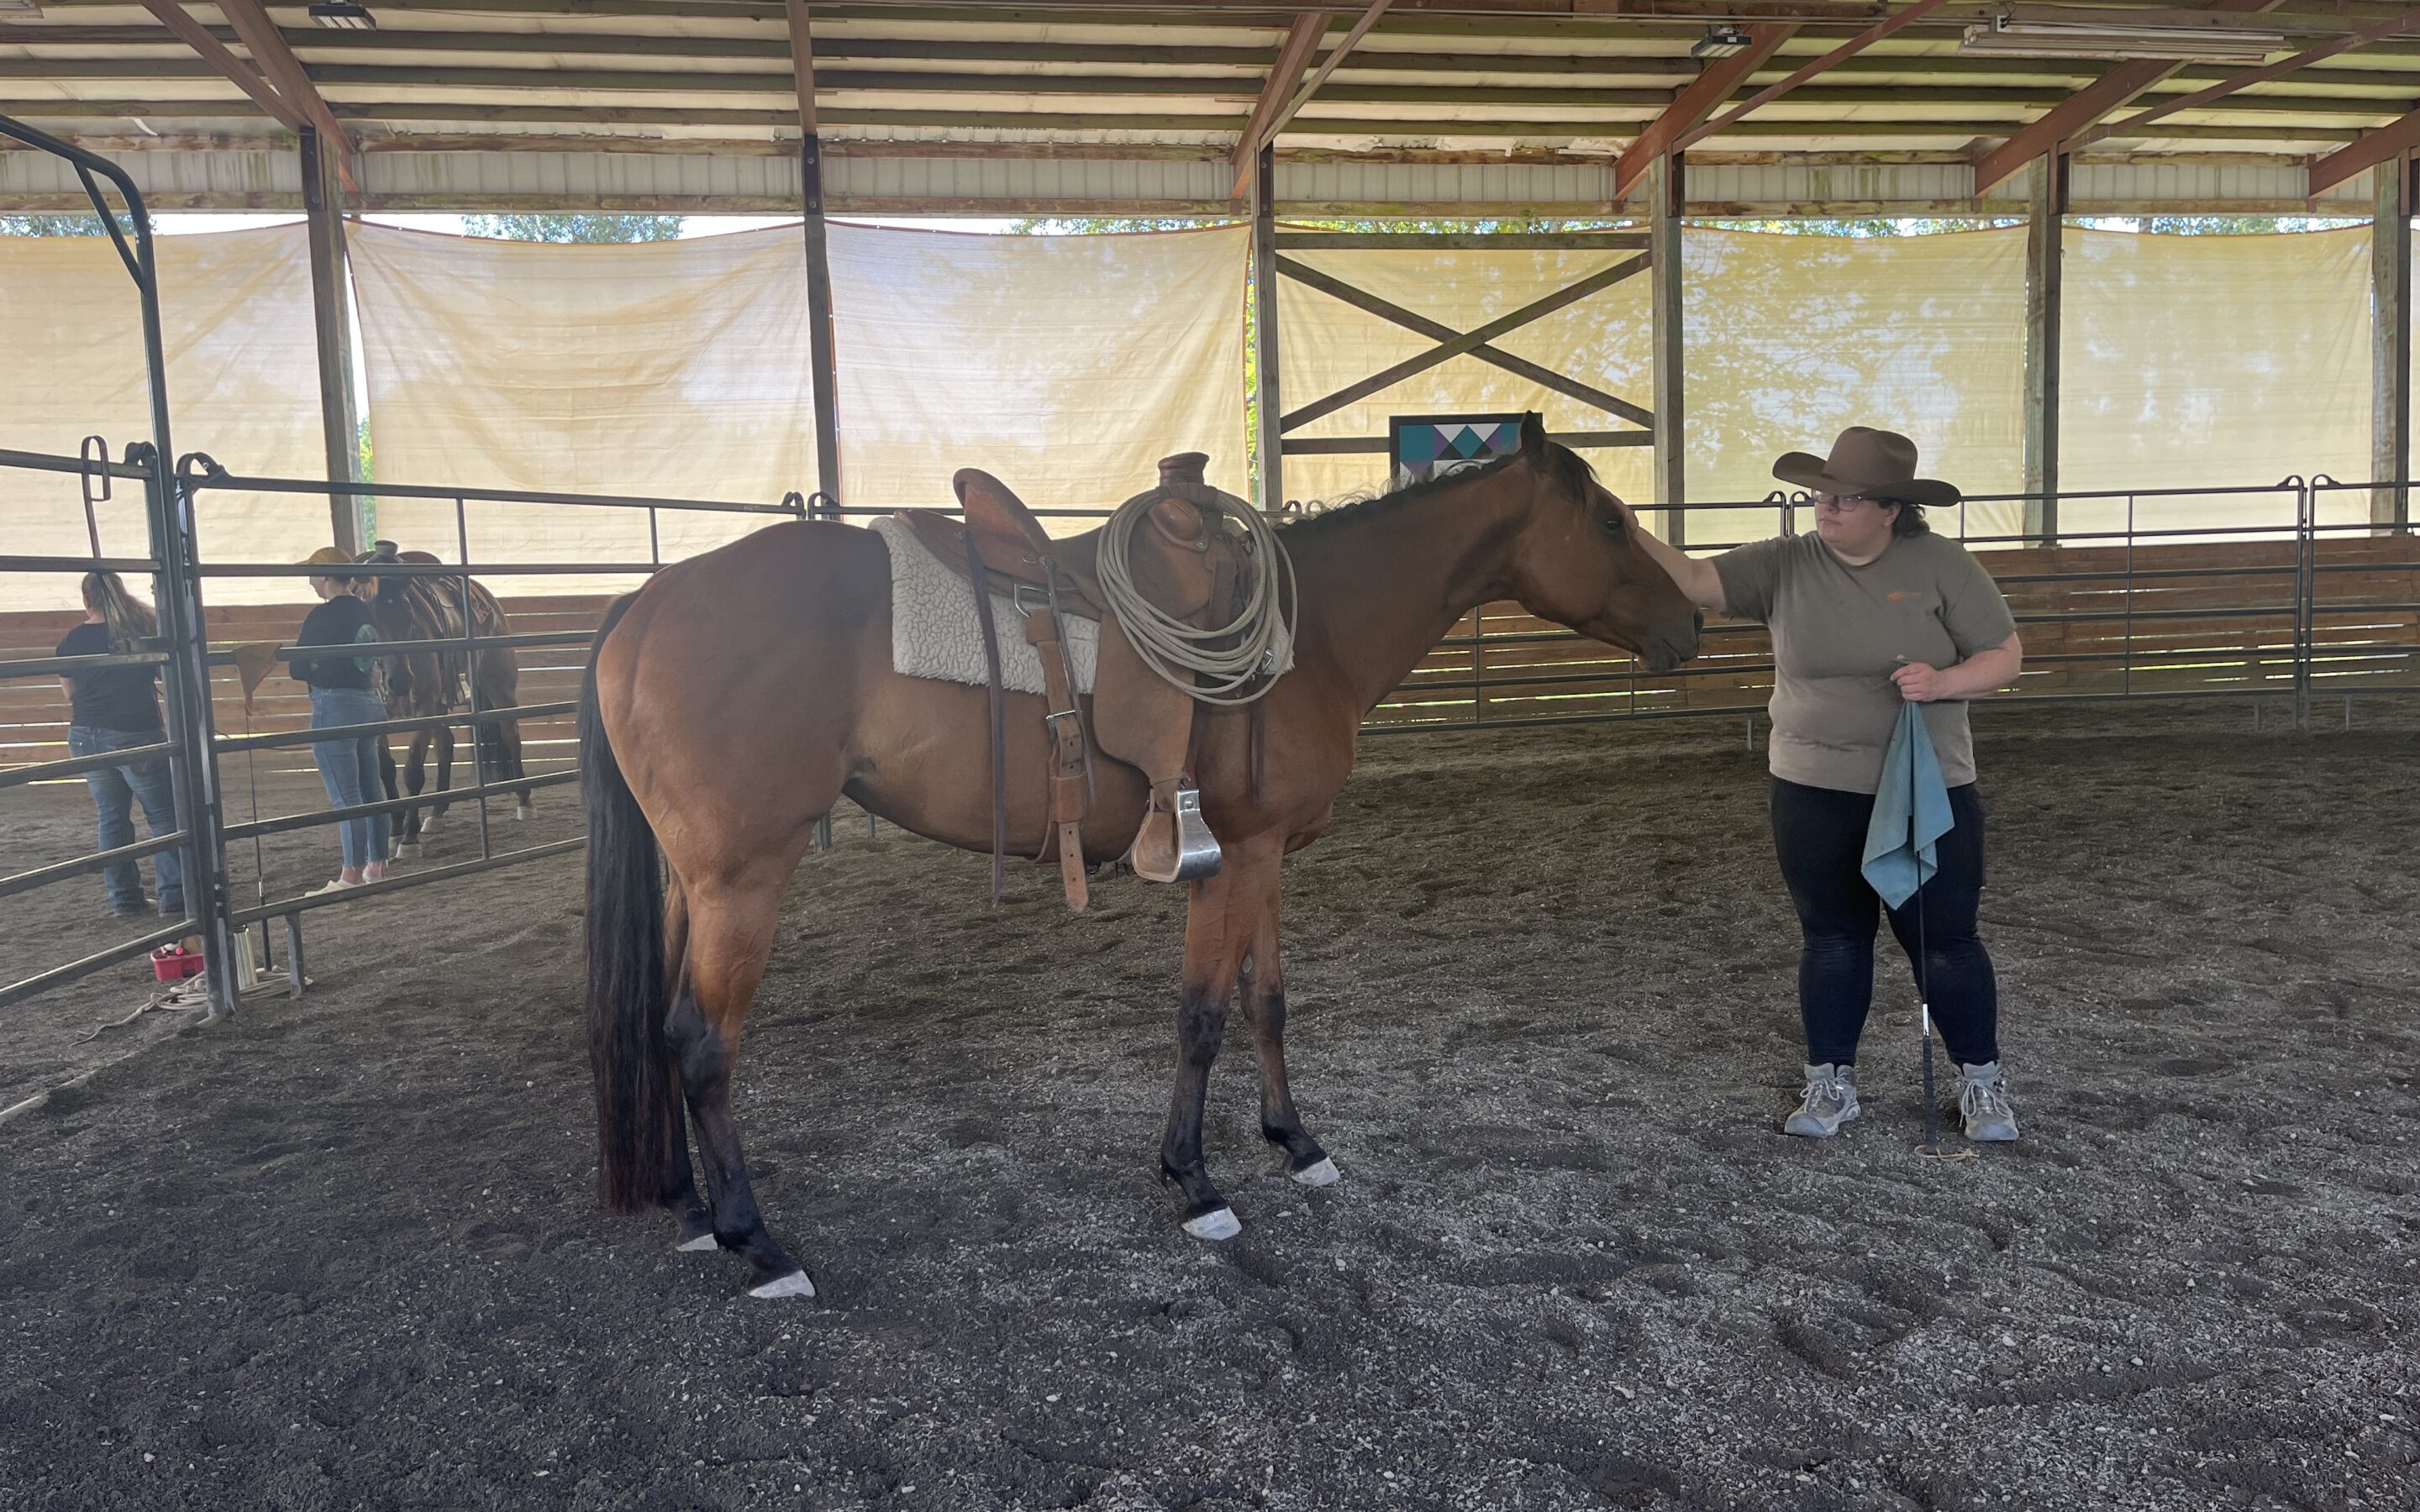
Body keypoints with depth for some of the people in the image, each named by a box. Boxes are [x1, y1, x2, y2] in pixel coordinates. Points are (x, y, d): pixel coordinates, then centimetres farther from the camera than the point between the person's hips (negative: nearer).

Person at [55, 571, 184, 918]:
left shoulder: (73, 640, 2)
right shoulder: (145, 629, -6)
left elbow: (70, 690, 14)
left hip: (86, 737, 4)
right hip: (136, 736, -3)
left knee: (112, 816, 14)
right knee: (164, 815, 2)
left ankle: (124, 897, 16)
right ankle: (175, 896, -4)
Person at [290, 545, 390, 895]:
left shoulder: (323, 616, -14)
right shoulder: (364, 611, 9)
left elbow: (299, 667, -11)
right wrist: (337, 666, 10)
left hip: (335, 708, -8)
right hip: (369, 704, 8)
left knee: (345, 796, -4)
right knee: (371, 790, 13)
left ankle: (352, 875, -1)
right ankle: (377, 866, 21)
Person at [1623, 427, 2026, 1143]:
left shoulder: (1942, 566, -7)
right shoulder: (1783, 565, -5)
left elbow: (2005, 655, -3)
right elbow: (1695, 581, -17)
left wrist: (1944, 682, -22)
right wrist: (1627, 535, -33)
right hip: (1814, 797, 2)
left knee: (1943, 941, 9)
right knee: (1831, 938, 13)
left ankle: (1982, 1080, 29)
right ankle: (1830, 1082, 28)